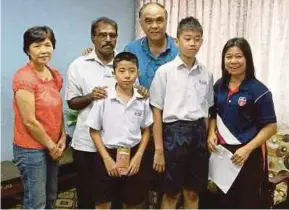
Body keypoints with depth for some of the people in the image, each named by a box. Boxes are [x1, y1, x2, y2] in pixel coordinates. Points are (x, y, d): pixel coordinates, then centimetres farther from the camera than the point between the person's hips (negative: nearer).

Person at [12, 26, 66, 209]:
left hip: (52, 148, 8)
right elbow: (29, 121, -20)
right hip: (31, 149, -8)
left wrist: (62, 138, 1)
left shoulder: (55, 75, 4)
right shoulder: (24, 77, -19)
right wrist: (51, 145, -11)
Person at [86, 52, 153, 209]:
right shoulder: (104, 98, -11)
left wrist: (138, 156, -5)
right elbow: (94, 131, -6)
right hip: (108, 154, -2)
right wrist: (107, 159, -11)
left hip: (133, 155, 3)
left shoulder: (142, 101, -2)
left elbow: (146, 131, 7)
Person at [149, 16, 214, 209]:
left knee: (193, 192, 14)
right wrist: (159, 149, -8)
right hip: (174, 131, -4)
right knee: (172, 193, 7)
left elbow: (207, 110, 12)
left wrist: (207, 139, 10)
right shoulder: (165, 71, -6)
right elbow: (157, 112, -6)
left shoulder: (206, 74, 6)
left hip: (198, 133, 4)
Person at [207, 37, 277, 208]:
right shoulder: (219, 86, 3)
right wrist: (211, 134, -4)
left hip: (247, 154, -5)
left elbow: (270, 127, -12)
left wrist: (247, 149, -21)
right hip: (223, 151, 5)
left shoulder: (258, 90, -13)